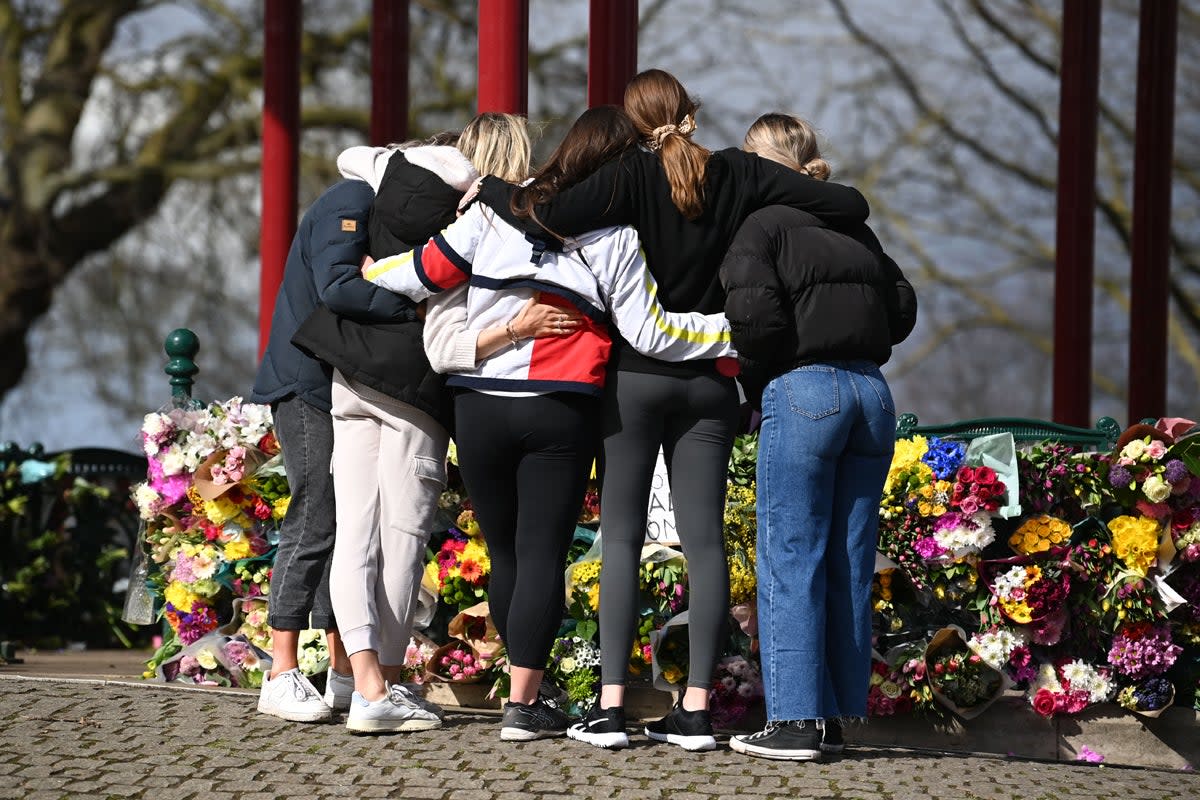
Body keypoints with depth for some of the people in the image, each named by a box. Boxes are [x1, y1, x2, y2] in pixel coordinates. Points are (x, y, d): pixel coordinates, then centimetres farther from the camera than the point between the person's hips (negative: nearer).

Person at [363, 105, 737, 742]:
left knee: (504, 554, 13)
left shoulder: (496, 211, 2)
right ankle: (523, 703, -5)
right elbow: (650, 332, -4)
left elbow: (429, 272, 4)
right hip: (559, 414, -2)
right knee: (543, 556, -1)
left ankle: (525, 693, 20)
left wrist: (366, 271, 22)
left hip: (480, 406, 2)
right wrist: (736, 330, 3)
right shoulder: (614, 236, -2)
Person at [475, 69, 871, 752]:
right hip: (710, 383, 2)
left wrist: (484, 185, -5)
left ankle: (611, 706, -4)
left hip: (636, 377, -2)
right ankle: (697, 708, 0)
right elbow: (850, 206, -2)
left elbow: (546, 216, -22)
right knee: (704, 540, 3)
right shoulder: (740, 176, -1)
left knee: (622, 537, 1)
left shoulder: (634, 177, -9)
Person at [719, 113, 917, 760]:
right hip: (871, 391, 6)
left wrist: (754, 368, 1)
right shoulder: (853, 228, 17)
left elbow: (754, 311, -16)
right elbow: (901, 308, 14)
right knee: (849, 565, 9)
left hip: (801, 391, -6)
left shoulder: (760, 225, -3)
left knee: (791, 562, -2)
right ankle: (835, 717, 12)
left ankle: (795, 719, -6)